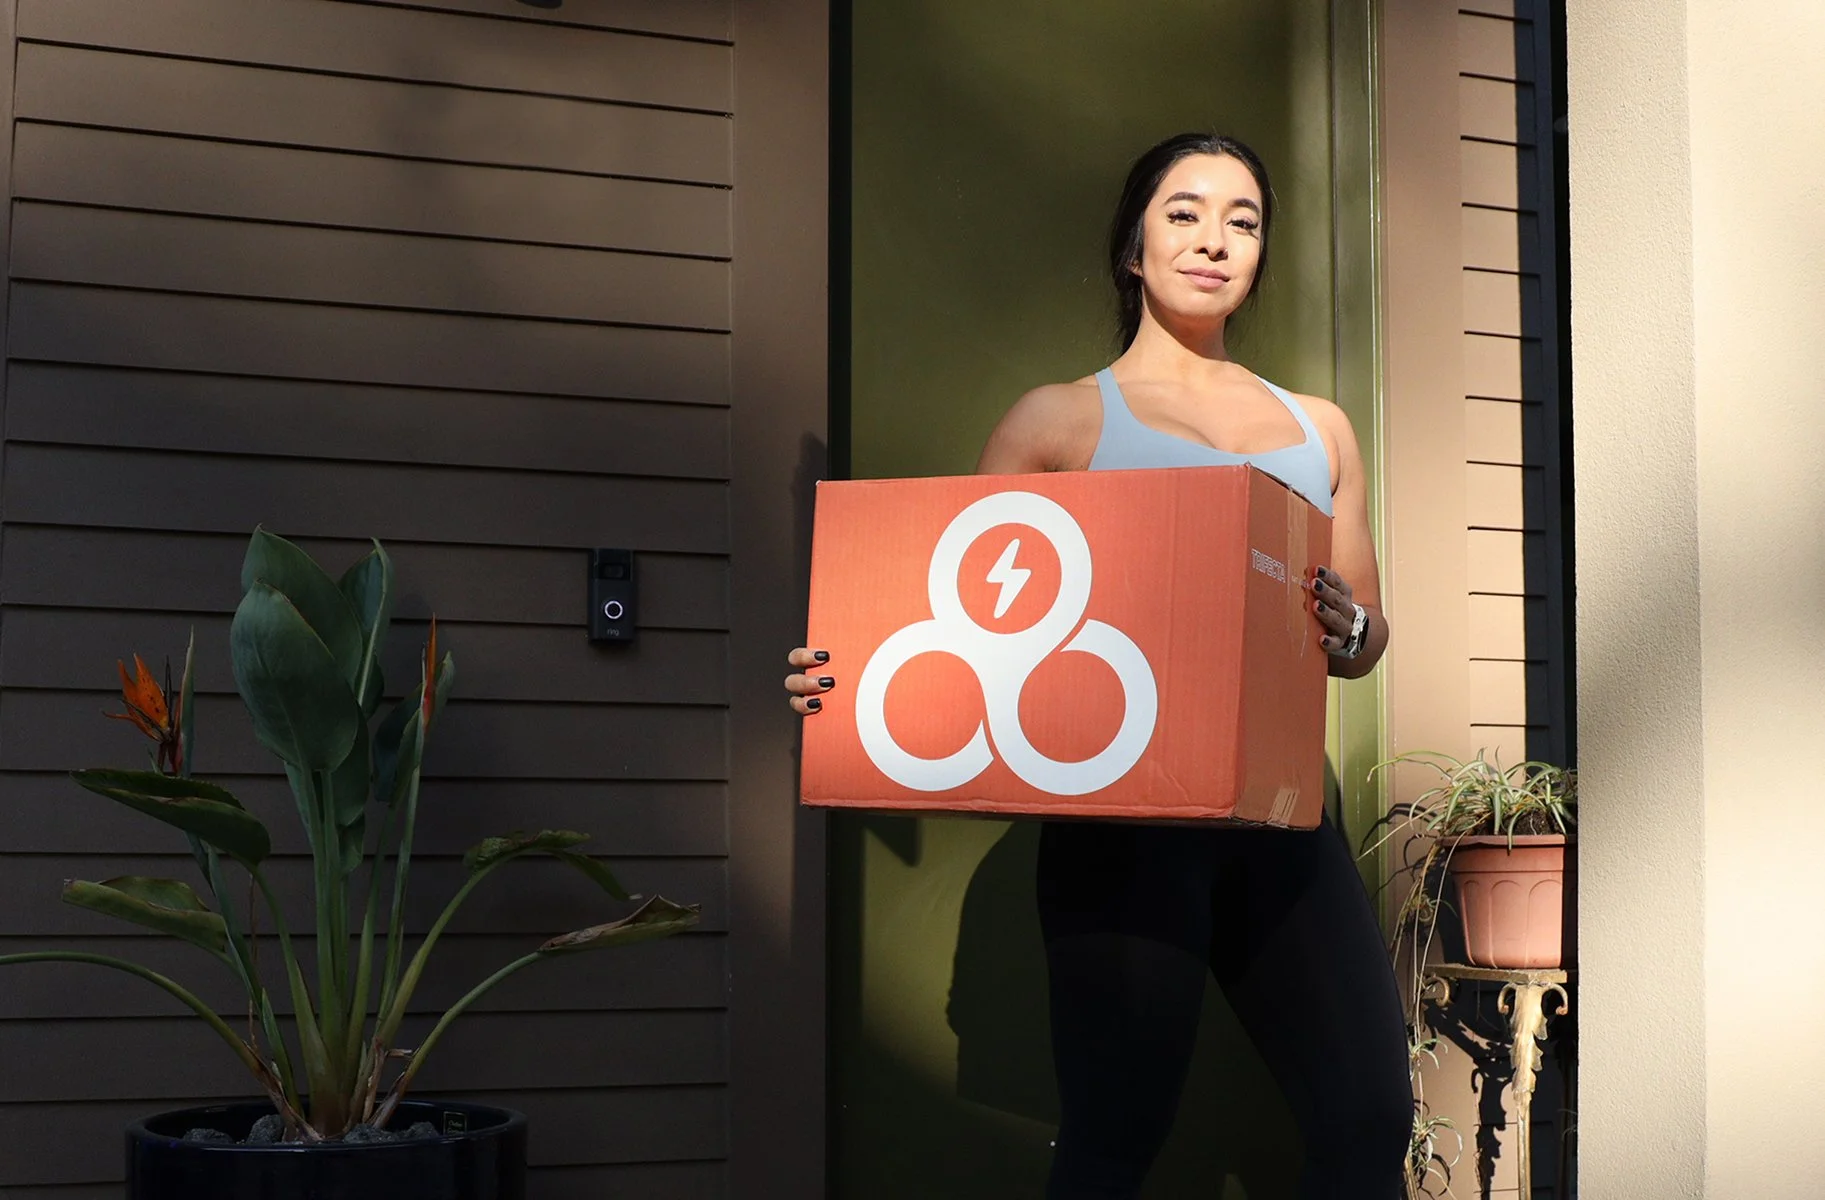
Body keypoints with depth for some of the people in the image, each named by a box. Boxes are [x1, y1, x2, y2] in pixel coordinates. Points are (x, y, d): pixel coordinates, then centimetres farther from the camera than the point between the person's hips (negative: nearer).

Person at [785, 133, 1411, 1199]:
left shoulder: (1318, 428, 19)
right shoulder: (1062, 420, 7)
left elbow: (1368, 634, 19)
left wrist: (1345, 629, -5)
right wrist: (853, 672, -18)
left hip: (1282, 813, 4)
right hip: (1125, 819, -4)